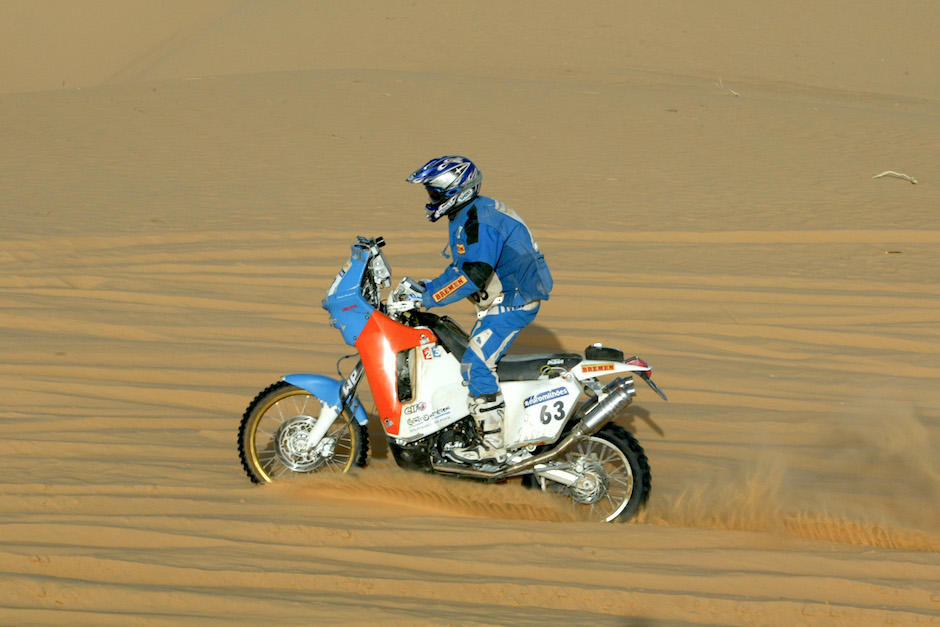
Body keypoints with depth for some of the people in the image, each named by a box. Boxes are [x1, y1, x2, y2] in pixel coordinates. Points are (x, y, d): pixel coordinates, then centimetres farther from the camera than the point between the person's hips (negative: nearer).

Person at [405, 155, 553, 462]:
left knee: (475, 364, -17)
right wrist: (426, 286, 11)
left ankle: (493, 443, -17)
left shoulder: (477, 221, -21)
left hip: (513, 303, -11)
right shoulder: (467, 216, 13)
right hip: (502, 301, 11)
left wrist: (428, 298, -24)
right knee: (476, 359, 16)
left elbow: (473, 274, -29)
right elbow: (462, 266, 22)